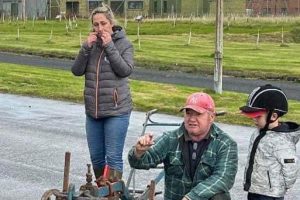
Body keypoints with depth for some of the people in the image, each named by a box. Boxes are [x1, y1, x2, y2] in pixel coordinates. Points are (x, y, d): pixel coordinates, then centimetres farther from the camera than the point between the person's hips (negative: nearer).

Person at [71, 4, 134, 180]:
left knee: (113, 157, -5)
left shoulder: (124, 44, -2)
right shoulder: (91, 44, 7)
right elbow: (77, 70, 0)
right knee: (96, 157, 12)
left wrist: (109, 46, -17)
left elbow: (126, 70, -15)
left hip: (116, 110, -4)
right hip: (92, 111, 5)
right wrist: (87, 47, -12)